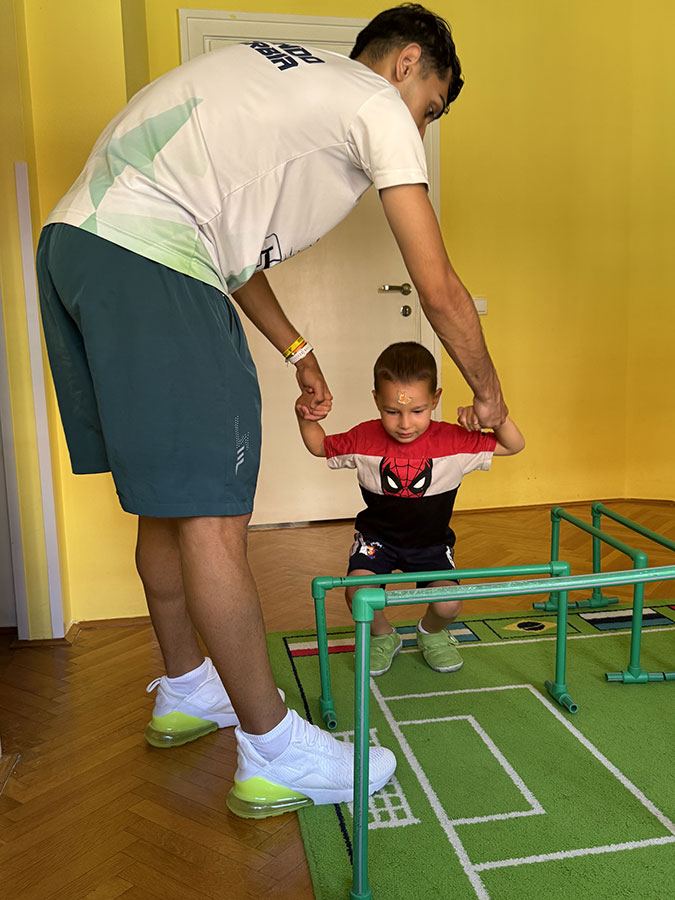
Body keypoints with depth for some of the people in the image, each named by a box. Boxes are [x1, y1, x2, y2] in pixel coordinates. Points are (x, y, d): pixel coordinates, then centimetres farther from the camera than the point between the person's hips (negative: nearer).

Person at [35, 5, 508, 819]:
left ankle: (184, 691, 32)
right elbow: (438, 290, 1)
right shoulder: (378, 103, 4)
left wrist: (296, 352, 29)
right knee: (212, 514, -7)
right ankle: (273, 755, 7)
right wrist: (487, 392, 15)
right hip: (146, 261, -10)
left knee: (168, 494, 16)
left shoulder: (288, 79, 30)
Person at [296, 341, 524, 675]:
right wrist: (305, 419, -16)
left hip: (431, 542, 0)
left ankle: (431, 632, 22)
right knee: (358, 591, -24)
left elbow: (515, 446, -12)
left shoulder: (454, 441, -17)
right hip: (377, 536, 0)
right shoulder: (365, 438, -14)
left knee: (448, 605, -19)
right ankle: (382, 637, 12)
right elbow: (320, 446, 3)